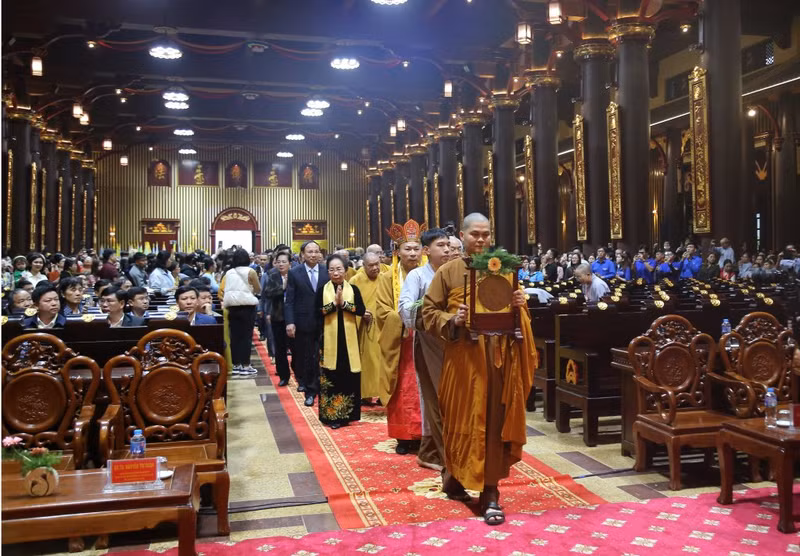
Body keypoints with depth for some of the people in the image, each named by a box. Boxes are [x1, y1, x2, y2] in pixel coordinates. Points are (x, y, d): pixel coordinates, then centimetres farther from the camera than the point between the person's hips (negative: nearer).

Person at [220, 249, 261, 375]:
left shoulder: (229, 273, 5)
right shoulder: (250, 272, -6)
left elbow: (222, 291, 5)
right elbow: (258, 290, -1)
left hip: (232, 307, 4)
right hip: (247, 306, -4)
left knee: (235, 336, 8)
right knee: (246, 336, 1)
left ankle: (236, 365, 12)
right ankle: (245, 365, 2)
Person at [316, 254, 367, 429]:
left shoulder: (353, 289, 3)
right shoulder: (322, 289, 3)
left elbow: (362, 310, -7)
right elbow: (317, 312, -7)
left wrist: (343, 304, -16)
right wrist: (334, 303, -17)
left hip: (348, 338, 1)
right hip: (329, 338, 0)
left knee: (348, 376, 3)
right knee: (330, 377, 1)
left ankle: (345, 414, 14)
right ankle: (331, 414, 8)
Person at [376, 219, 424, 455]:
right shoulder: (387, 279, 2)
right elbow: (382, 312, -3)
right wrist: (404, 318, -18)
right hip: (400, 343, -1)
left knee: (424, 390, 2)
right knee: (402, 392, 1)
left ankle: (423, 435, 12)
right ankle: (403, 437, 11)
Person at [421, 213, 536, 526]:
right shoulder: (448, 272, 1)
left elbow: (518, 312, 16)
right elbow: (428, 311, 0)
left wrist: (520, 305, -6)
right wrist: (452, 320, -18)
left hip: (500, 356, 3)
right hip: (464, 357, -2)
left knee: (495, 421, 3)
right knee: (463, 419, 6)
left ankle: (490, 491, 11)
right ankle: (454, 477, 30)